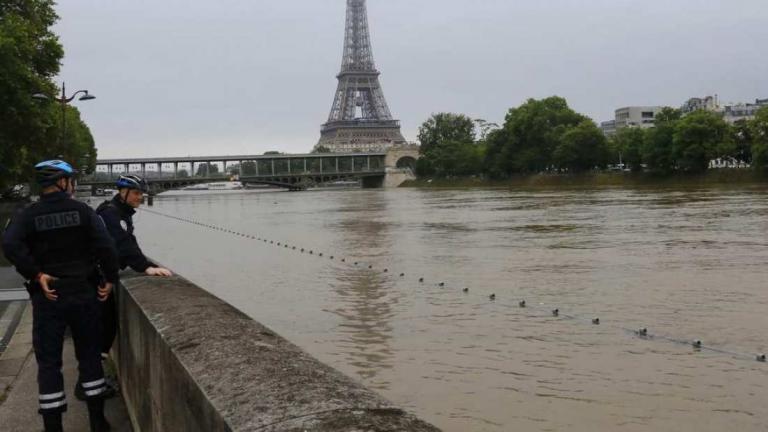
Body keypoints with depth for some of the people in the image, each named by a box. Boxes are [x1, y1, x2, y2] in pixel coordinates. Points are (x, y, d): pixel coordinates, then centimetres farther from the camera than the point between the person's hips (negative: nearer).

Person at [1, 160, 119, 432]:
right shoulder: (83, 211, -2)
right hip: (83, 293, 0)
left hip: (47, 297, 0)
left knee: (48, 362, 7)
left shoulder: (27, 215, 0)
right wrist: (110, 278, -4)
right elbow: (105, 245, -13)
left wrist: (36, 274, -13)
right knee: (89, 356, 12)